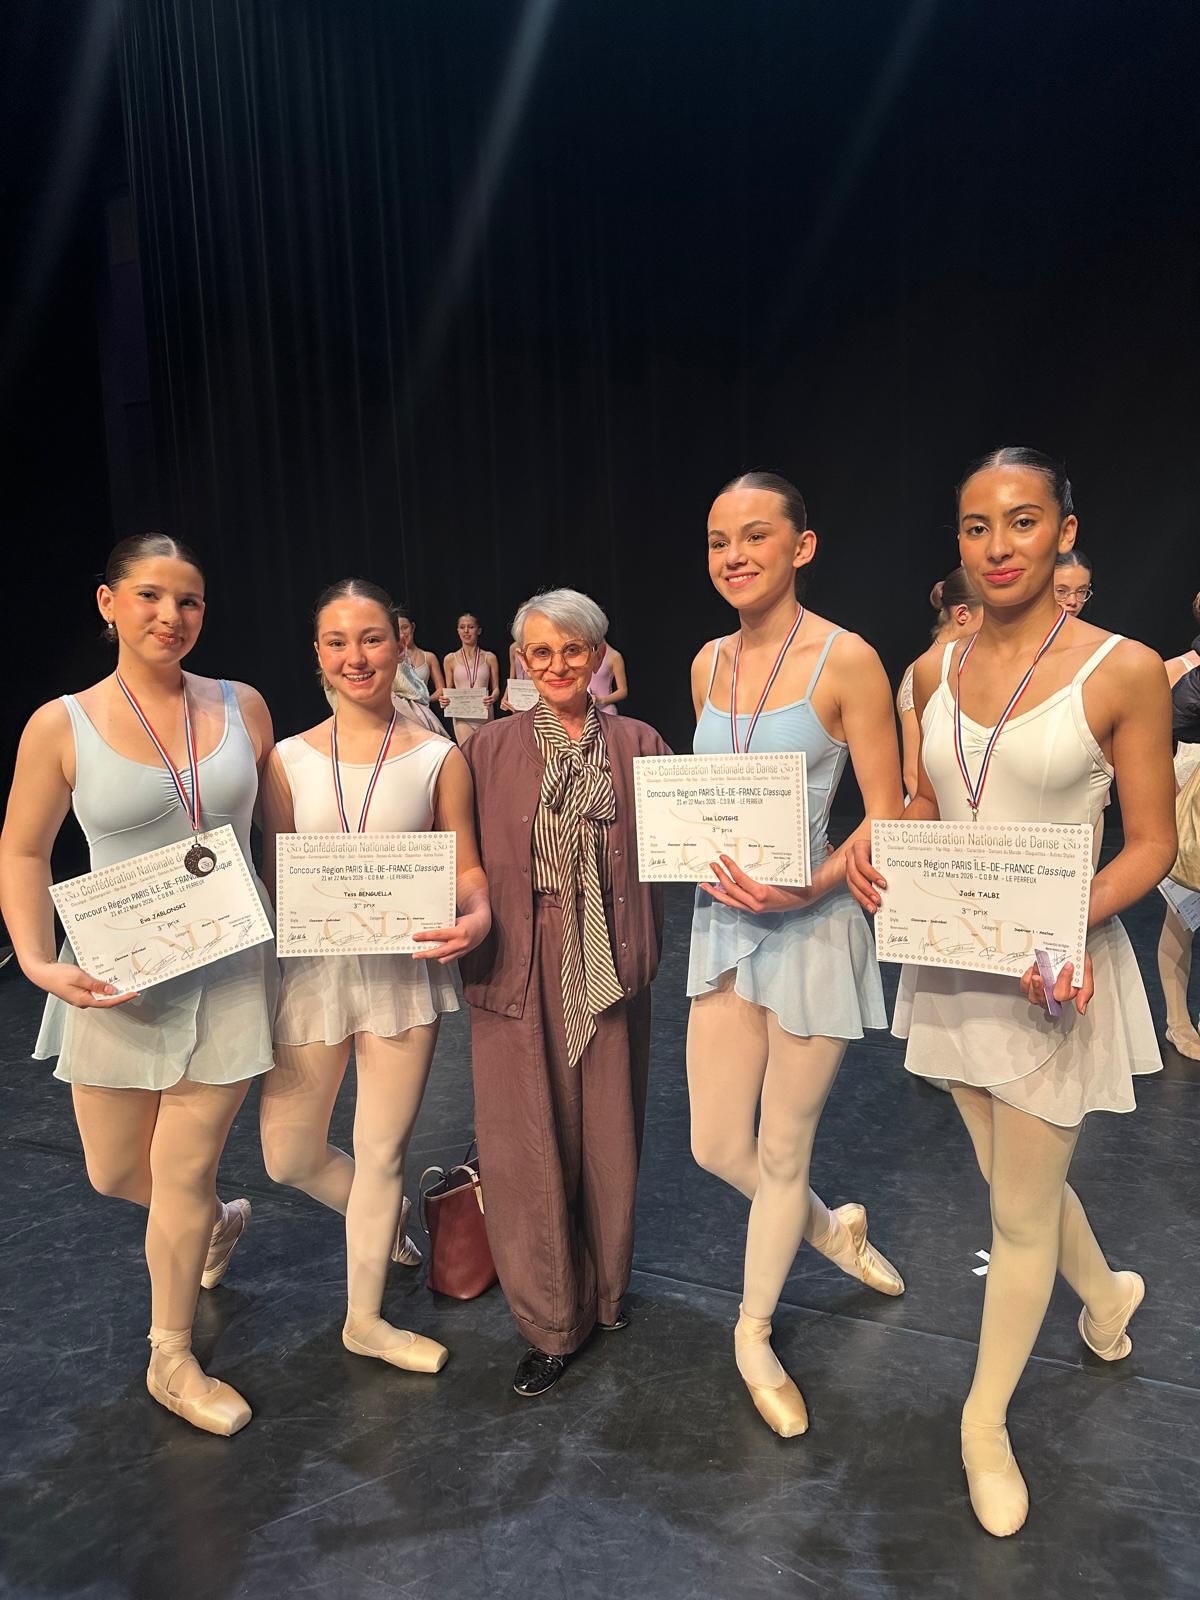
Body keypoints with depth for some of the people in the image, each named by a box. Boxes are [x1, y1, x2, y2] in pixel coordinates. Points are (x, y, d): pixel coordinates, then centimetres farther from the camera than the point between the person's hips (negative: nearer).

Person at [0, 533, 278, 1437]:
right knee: (116, 1173, 14)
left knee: (184, 1174, 7)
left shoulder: (242, 707, -2)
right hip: (115, 981, 1)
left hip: (230, 975, 0)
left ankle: (171, 1361, 31)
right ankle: (220, 1222, 49)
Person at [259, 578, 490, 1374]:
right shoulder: (288, 760, 0)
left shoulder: (439, 758, -4)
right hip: (311, 972, 2)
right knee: (289, 1156, 11)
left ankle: (367, 1318, 34)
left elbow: (466, 865, -2)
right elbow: (275, 876, 5)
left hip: (404, 972, -2)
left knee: (382, 1154, 10)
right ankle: (386, 1218, 45)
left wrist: (477, 917, -23)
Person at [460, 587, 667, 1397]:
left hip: (608, 964, 1)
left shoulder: (638, 745, 5)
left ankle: (605, 1291, 38)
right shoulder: (491, 748, 3)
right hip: (520, 965, -1)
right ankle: (552, 1323, 24)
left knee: (609, 1133, 13)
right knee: (529, 1144, 4)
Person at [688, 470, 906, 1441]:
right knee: (717, 1148, 10)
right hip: (723, 924, 5)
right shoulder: (710, 663, 6)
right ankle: (833, 1232, 43)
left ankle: (754, 1332, 37)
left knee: (782, 1152, 11)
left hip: (813, 927, -5)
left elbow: (887, 820, -10)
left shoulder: (846, 660, -12)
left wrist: (809, 887, -25)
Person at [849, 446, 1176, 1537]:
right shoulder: (935, 672, 3)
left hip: (1056, 968, -4)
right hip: (951, 957, 5)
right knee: (1018, 1171, 23)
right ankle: (1104, 1294, 56)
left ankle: (987, 1417, 34)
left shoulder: (1122, 671, -11)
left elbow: (1154, 841, -8)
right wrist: (881, 845, -8)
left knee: (1019, 1212, 8)